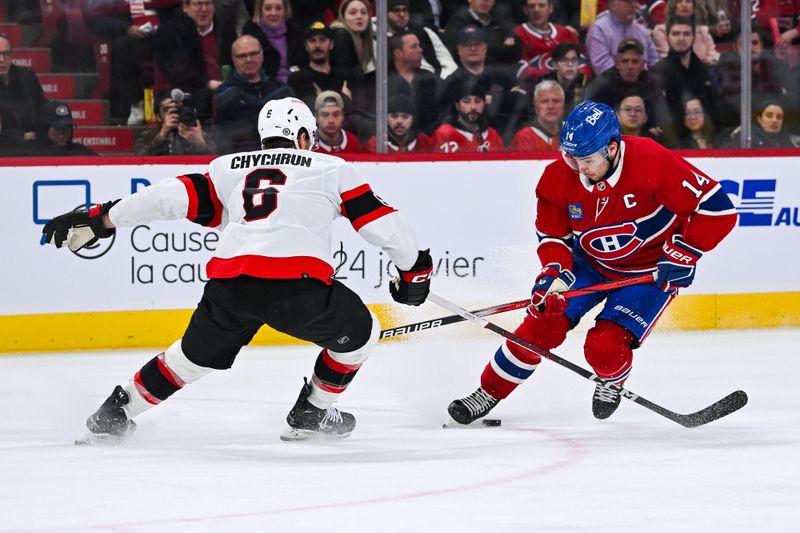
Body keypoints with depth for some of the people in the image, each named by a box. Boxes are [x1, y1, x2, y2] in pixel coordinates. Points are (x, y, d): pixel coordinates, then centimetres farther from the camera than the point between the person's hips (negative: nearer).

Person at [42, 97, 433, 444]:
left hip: (229, 283, 4)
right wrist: (415, 269, 33)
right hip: (298, 283, -4)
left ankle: (116, 413, 30)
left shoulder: (228, 169, 26)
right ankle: (312, 415, 29)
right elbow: (381, 223, 19)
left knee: (197, 353, 29)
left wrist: (102, 218, 18)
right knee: (358, 333, 23)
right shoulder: (331, 169, 21)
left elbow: (171, 197, 15)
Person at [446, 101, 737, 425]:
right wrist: (554, 273, -20)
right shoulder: (560, 177, -17)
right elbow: (552, 234, -2)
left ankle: (614, 382, 19)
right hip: (590, 261, 4)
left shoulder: (652, 163, -32)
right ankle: (488, 393, 8)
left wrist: (682, 255, -27)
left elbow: (717, 208, -28)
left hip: (650, 272, -4)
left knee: (604, 347, -18)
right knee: (543, 322, -9)